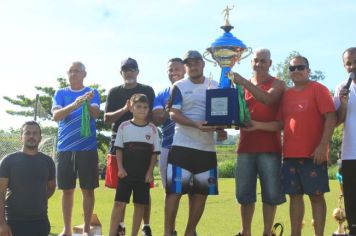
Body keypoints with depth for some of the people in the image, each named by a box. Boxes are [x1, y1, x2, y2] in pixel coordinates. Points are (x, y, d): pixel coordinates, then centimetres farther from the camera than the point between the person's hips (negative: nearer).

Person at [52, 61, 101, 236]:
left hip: (87, 148, -1)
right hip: (65, 148, 1)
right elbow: (56, 115, -10)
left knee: (88, 189, 2)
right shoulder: (60, 93, 7)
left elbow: (96, 114, -13)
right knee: (67, 190, 6)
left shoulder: (92, 93, 4)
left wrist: (87, 103, -36)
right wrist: (74, 105, -29)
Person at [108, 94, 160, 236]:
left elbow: (154, 153, 4)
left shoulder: (152, 129, 3)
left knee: (140, 204, 5)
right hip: (126, 173, -1)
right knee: (119, 203, -3)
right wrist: (120, 168, -6)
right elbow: (119, 149, 3)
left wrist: (150, 172, -3)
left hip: (144, 174, 1)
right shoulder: (124, 126, 1)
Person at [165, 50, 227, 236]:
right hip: (182, 146, -5)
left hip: (207, 148, 5)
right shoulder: (179, 87, -1)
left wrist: (221, 129, -4)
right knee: (175, 190, -7)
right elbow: (174, 114, -9)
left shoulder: (215, 86, 13)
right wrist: (197, 125, -23)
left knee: (201, 193, 8)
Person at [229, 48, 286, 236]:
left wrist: (245, 83, -25)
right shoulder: (243, 85, 16)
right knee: (244, 193, 5)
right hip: (246, 145, 4)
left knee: (271, 193, -1)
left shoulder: (278, 84, 4)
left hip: (269, 147, -3)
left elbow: (268, 98, -18)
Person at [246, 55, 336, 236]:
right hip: (290, 154, 5)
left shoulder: (318, 89, -2)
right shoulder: (287, 94, 15)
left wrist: (323, 145, -17)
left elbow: (331, 117, -9)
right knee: (295, 195, 8)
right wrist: (258, 125, 0)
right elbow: (280, 124, 14)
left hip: (313, 154, -5)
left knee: (316, 195, -1)